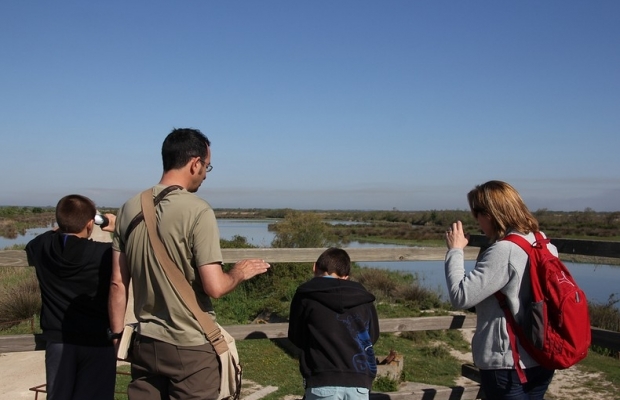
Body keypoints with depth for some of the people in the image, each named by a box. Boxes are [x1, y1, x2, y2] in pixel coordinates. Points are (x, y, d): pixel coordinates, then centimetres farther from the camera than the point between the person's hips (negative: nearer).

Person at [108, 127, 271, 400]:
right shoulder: (197, 211, -16)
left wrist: (117, 336, 14)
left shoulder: (130, 209, 1)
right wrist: (238, 273, 0)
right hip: (189, 349, -5)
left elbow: (117, 284, 5)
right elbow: (214, 287, -20)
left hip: (145, 345, 6)